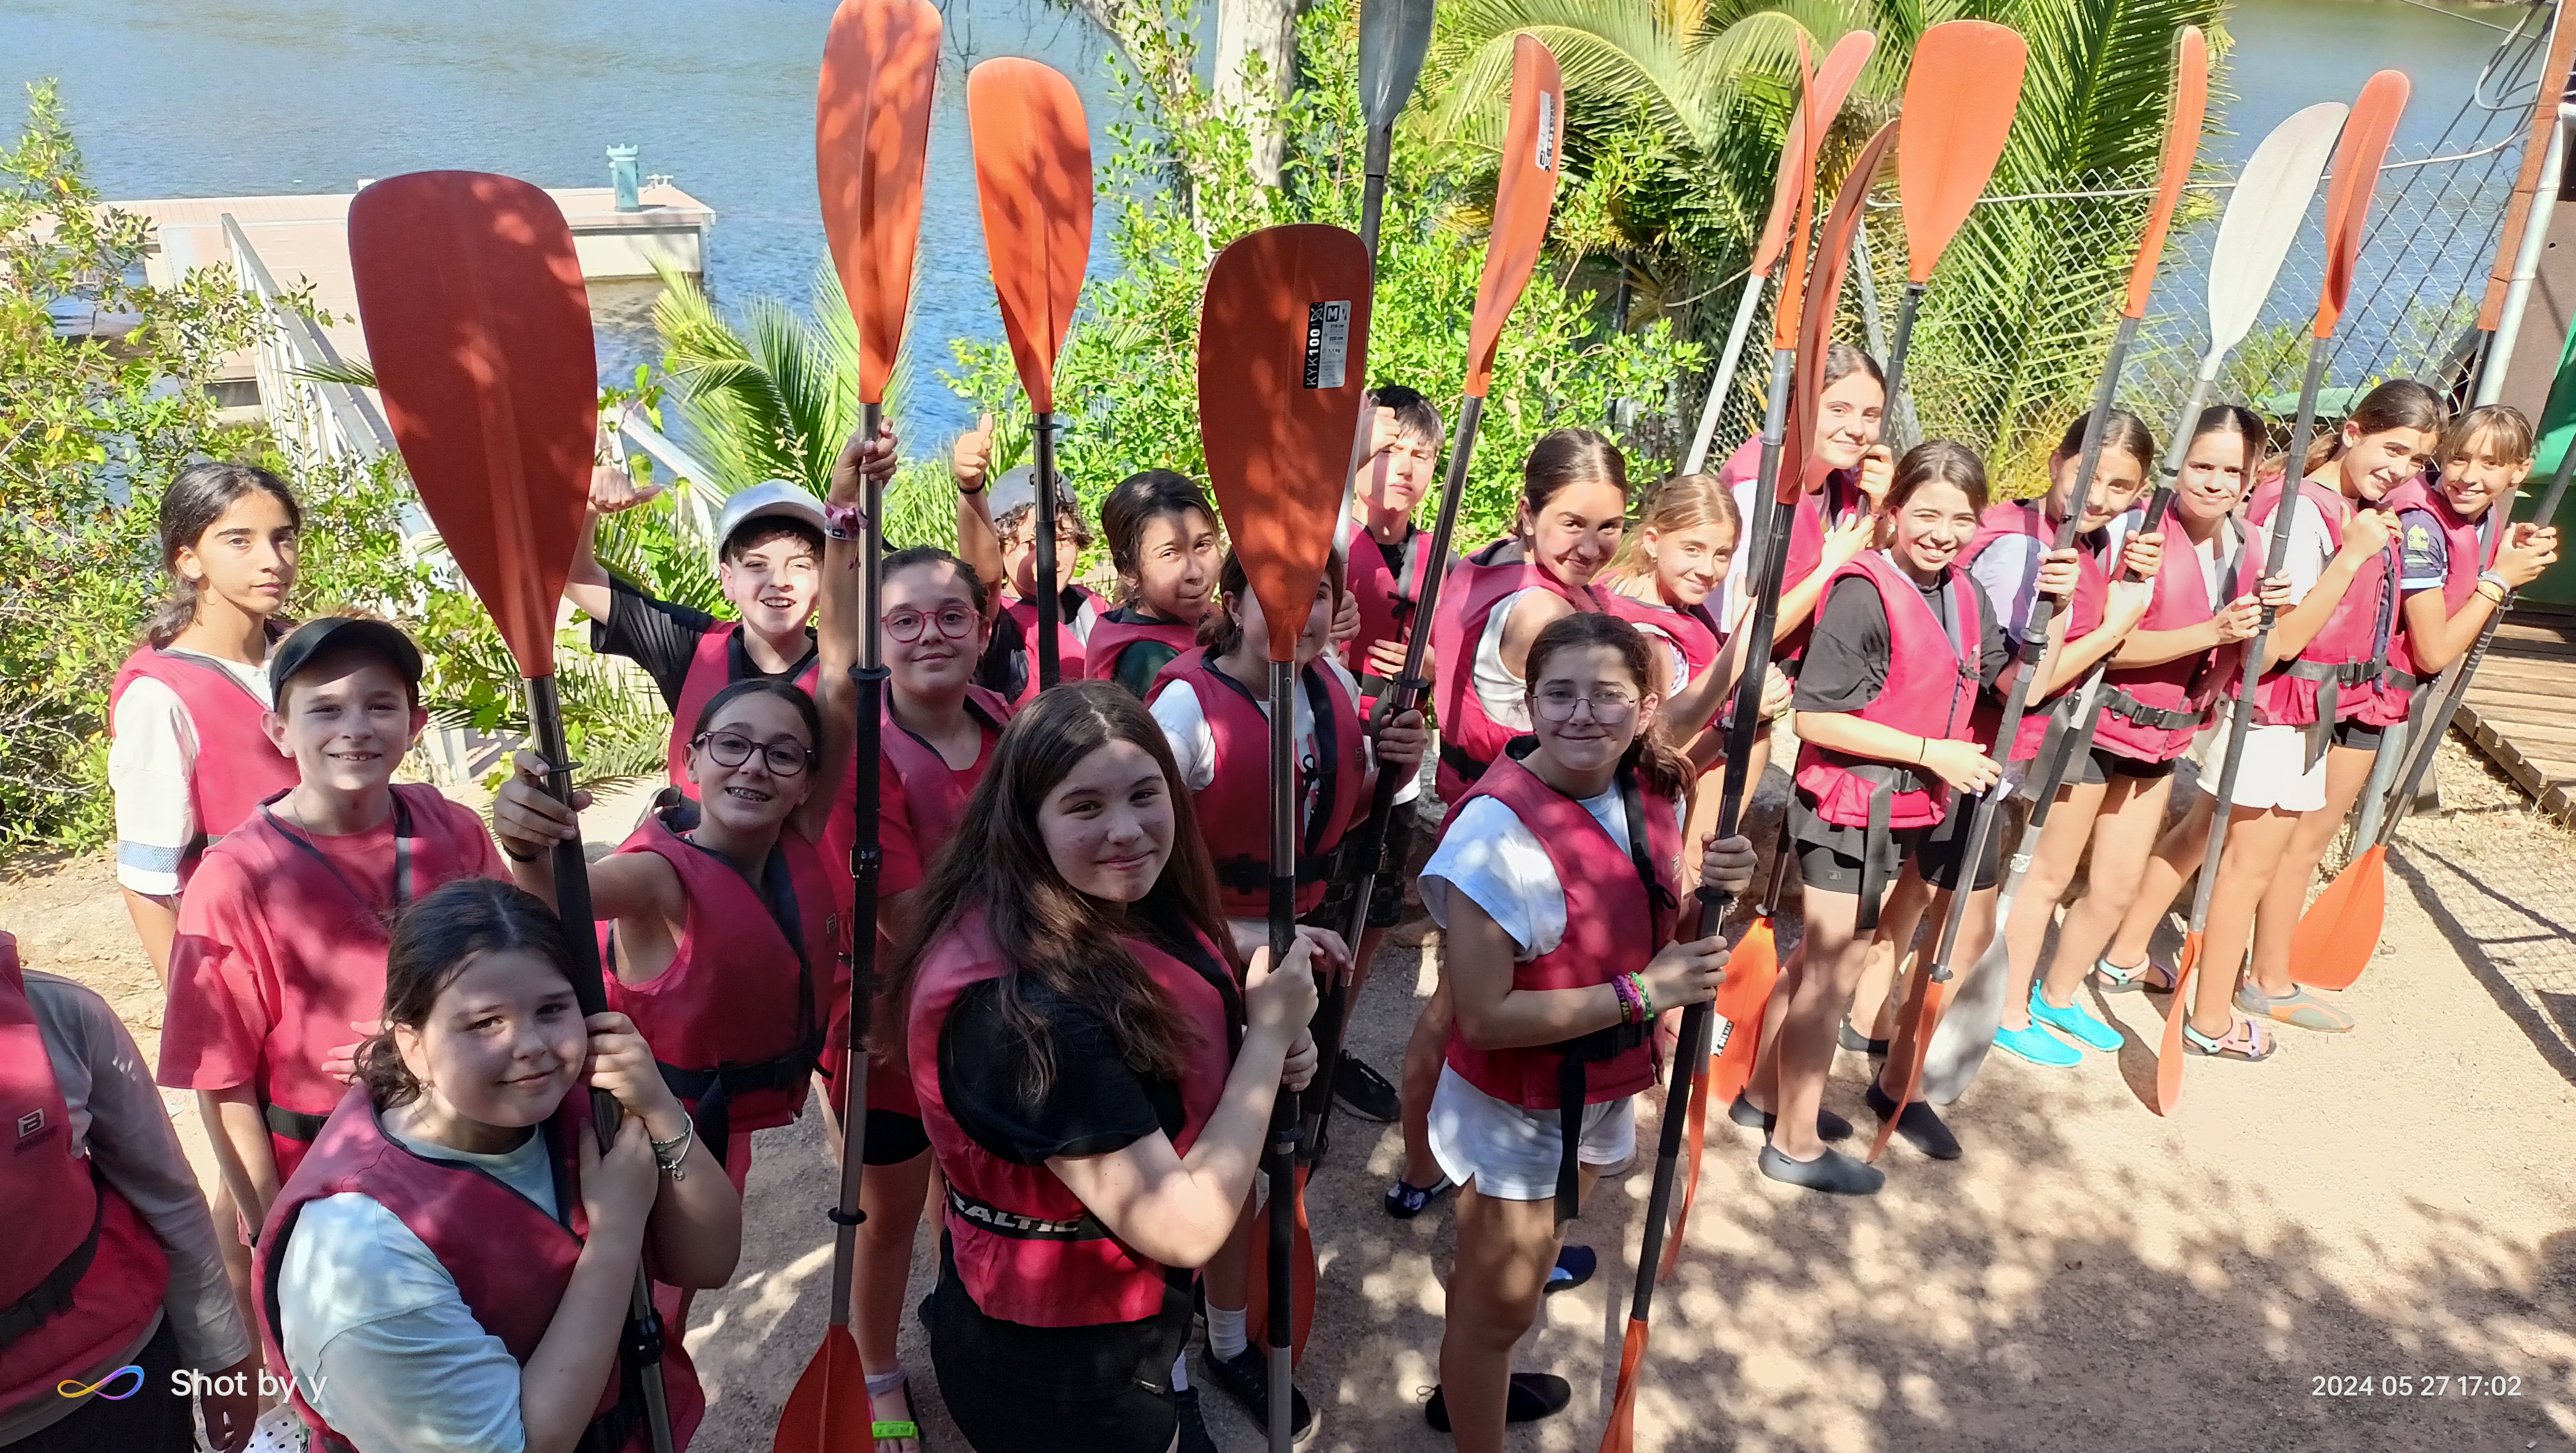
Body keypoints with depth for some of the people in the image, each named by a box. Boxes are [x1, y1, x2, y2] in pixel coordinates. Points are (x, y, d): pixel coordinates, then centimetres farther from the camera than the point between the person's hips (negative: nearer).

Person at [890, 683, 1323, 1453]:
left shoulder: (1128, 910, -6)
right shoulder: (1017, 1001, -33)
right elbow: (1184, 1227, -31)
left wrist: (1268, 1062, -8)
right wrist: (1269, 1033, -21)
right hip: (1049, 1368, -8)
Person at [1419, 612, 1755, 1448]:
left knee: (1513, 1278, 29)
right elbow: (1483, 1015, -28)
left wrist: (1714, 888, -12)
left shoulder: (1652, 796, -7)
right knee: (1501, 1303, 14)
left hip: (1604, 1092, 7)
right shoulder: (1498, 827, -29)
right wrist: (1642, 993, -27)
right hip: (1514, 1111, -7)